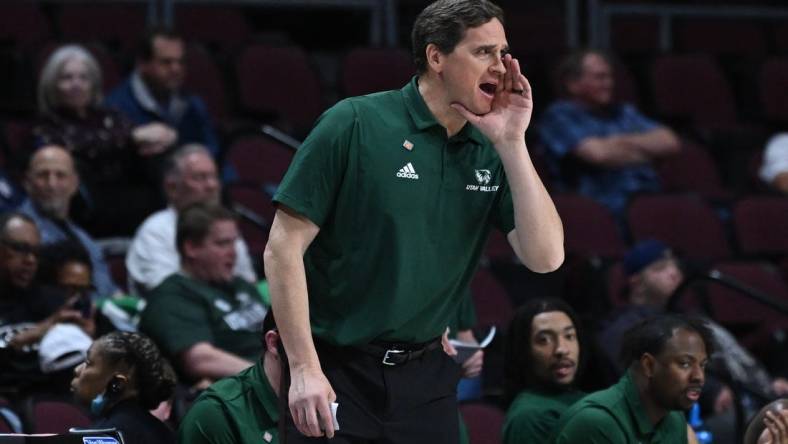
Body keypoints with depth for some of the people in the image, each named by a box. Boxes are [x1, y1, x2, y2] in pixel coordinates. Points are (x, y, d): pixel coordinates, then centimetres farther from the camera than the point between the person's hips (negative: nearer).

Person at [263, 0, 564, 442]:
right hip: (337, 373, -4)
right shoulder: (354, 124, -9)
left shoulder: (490, 152, 4)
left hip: (426, 378, 4)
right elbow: (283, 249, -9)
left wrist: (512, 143, -10)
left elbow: (546, 257, -5)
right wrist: (304, 369, -15)